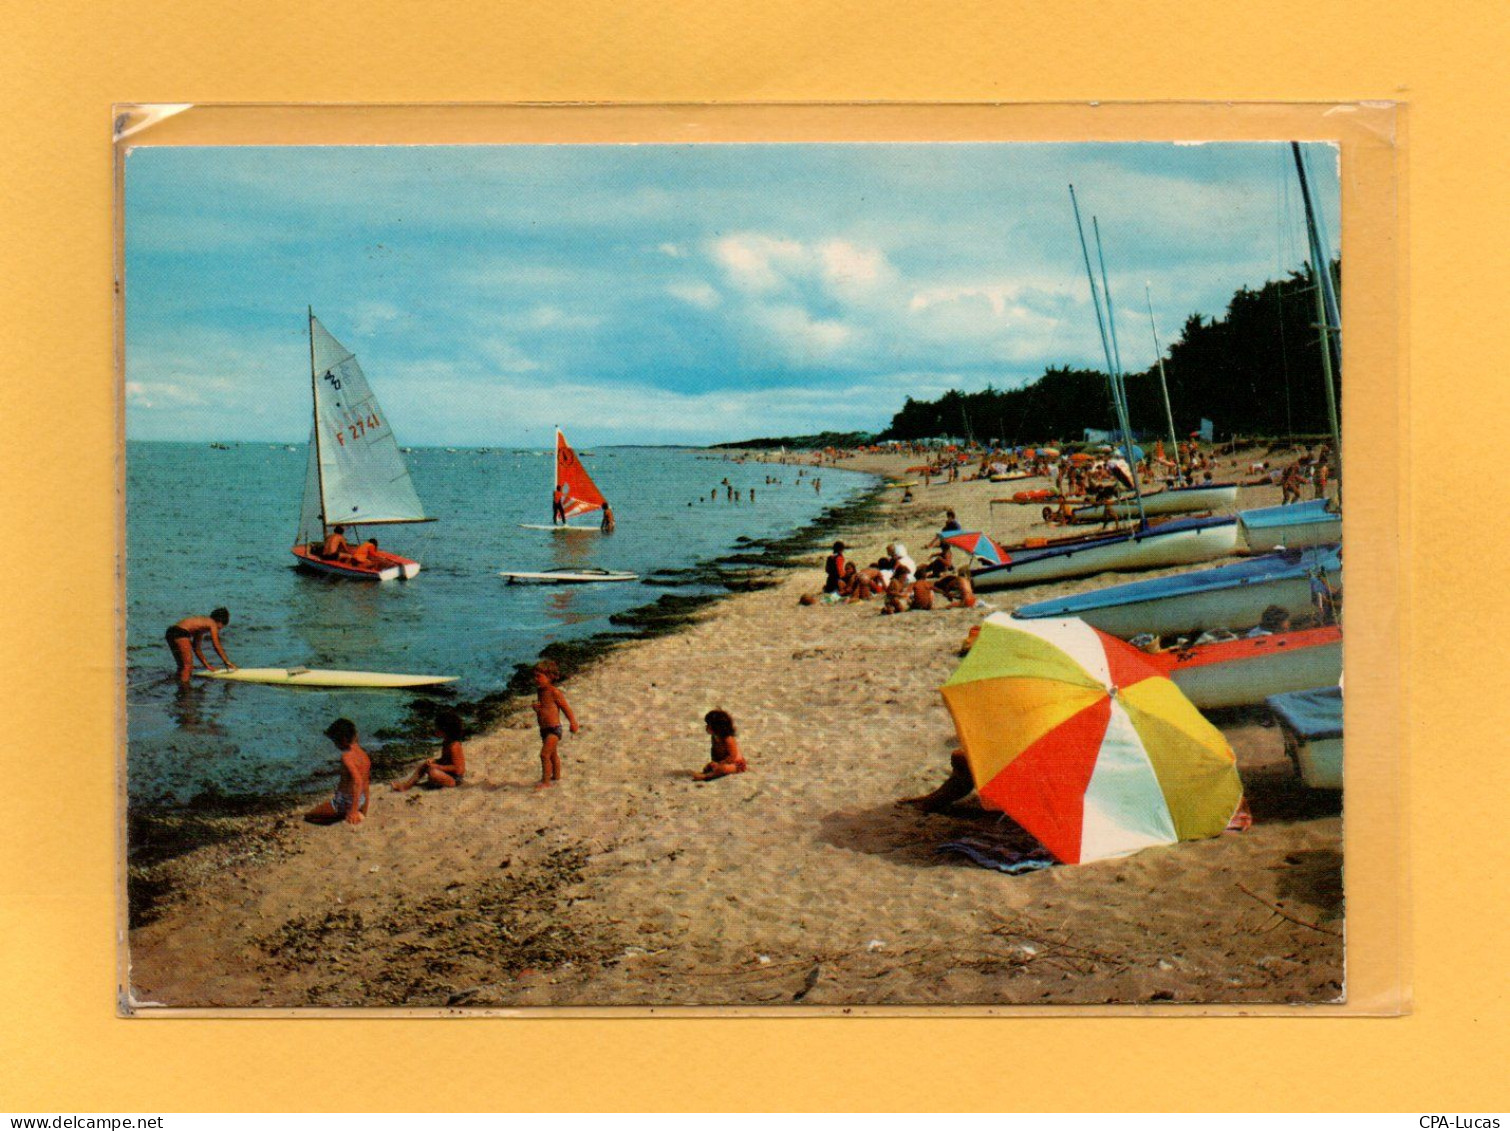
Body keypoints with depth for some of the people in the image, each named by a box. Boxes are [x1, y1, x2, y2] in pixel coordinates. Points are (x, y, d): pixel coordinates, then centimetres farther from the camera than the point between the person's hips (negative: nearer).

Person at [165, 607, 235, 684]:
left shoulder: (201, 623, 29)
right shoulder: (212, 624, 7)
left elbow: (197, 648, 32)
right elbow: (217, 646, 3)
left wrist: (207, 666, 34)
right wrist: (228, 663, 10)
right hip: (180, 632, -9)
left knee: (182, 666, 19)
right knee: (188, 666, -3)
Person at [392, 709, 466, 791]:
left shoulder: (454, 746, -23)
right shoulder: (446, 742, 7)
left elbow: (456, 767, -26)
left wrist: (437, 766, -23)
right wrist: (433, 761, -1)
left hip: (456, 779, -10)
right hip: (446, 772, 10)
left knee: (433, 773, -34)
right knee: (423, 765, 10)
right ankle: (407, 785, 4)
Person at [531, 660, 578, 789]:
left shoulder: (554, 692, -16)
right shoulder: (540, 691, 8)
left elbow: (566, 707, -12)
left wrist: (573, 723, -10)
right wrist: (535, 706, -5)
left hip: (554, 729, -9)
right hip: (544, 729, 9)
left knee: (544, 754, -12)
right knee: (552, 754, 21)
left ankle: (546, 781, -6)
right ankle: (556, 777, 36)